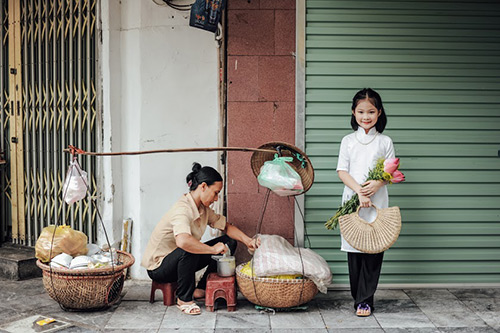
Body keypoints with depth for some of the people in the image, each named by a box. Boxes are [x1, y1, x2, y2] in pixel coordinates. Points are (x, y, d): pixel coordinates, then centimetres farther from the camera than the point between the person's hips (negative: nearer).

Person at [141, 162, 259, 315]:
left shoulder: (203, 209, 0)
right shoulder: (182, 209, -30)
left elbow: (227, 227, 9)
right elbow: (183, 241, -49)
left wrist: (247, 240, -8)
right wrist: (213, 249, -37)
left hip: (181, 260, 9)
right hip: (158, 267, -9)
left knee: (228, 242, 1)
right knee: (188, 251, -41)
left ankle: (201, 289, 5)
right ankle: (184, 299, -19)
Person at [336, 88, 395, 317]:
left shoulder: (385, 142, 7)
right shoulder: (348, 141, 8)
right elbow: (342, 171, 1)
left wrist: (377, 184, -16)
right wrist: (359, 191, -13)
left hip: (377, 202, -1)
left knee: (374, 248, -3)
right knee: (354, 249, 2)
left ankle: (364, 299, 4)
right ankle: (359, 297, 13)